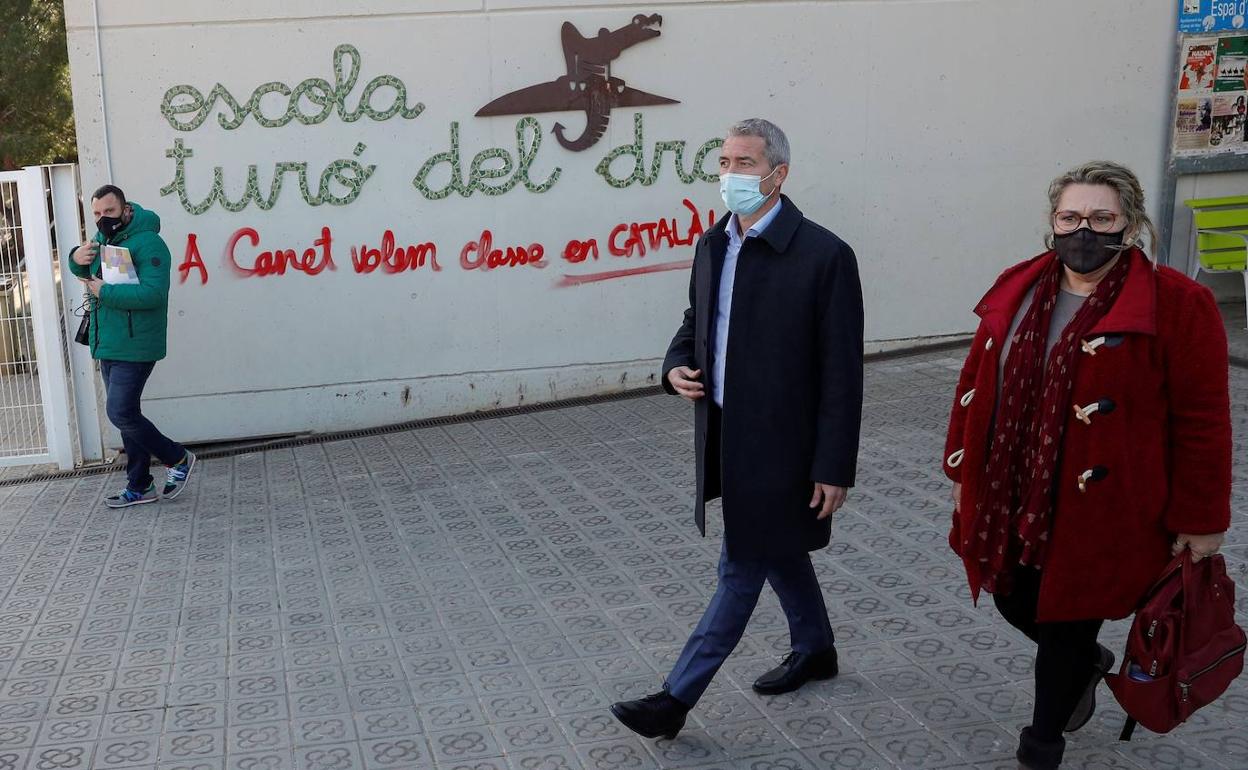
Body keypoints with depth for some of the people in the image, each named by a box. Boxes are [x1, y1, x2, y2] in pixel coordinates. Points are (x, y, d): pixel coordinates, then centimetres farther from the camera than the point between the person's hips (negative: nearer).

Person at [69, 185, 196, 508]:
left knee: (121, 414, -12)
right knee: (126, 415, 13)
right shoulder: (103, 239, 13)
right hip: (107, 346, 9)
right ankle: (139, 487, 21)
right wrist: (77, 258, 3)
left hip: (134, 347, -9)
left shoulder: (147, 242, -16)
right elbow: (85, 273, 27)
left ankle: (178, 459, 8)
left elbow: (153, 293, -27)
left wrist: (105, 291, -21)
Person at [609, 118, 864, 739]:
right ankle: (815, 650, 43)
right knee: (777, 551, 22)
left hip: (779, 445, -7)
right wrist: (677, 365, -2)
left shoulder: (824, 256, -17)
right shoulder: (711, 245, 4)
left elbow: (841, 373, -15)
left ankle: (677, 698, 12)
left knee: (743, 567, 3)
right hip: (726, 437, 7)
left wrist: (833, 467, -15)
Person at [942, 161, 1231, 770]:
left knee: (1066, 627, 9)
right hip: (1009, 503, 5)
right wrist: (962, 471, 10)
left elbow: (1202, 421, -9)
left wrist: (1200, 520, -7)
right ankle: (1086, 665, 50)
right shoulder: (1017, 292, 3)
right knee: (1017, 603, 16)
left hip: (1097, 512, -5)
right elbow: (976, 386, 8)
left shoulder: (1178, 306, -12)